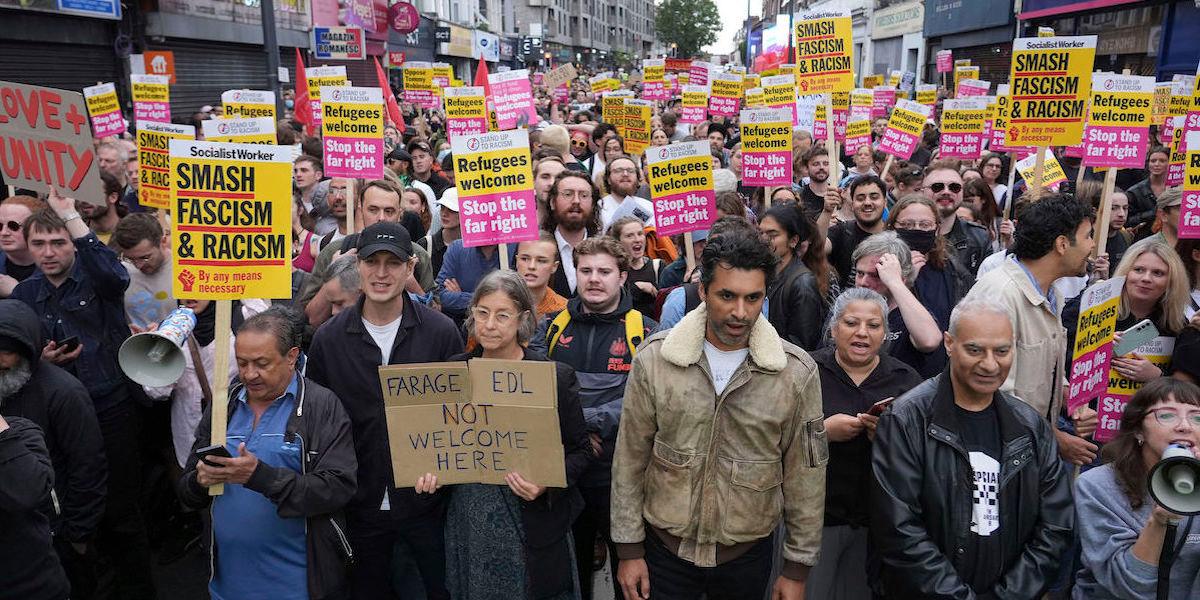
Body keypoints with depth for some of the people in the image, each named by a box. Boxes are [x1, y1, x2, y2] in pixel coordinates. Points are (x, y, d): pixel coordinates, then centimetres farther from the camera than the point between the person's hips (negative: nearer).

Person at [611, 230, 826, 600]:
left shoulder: (797, 371, -12)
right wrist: (629, 549, -1)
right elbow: (631, 458, -4)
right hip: (665, 545, 0)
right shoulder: (654, 357, -12)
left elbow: (804, 475, -4)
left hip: (748, 553, 1)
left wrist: (797, 569, 1)